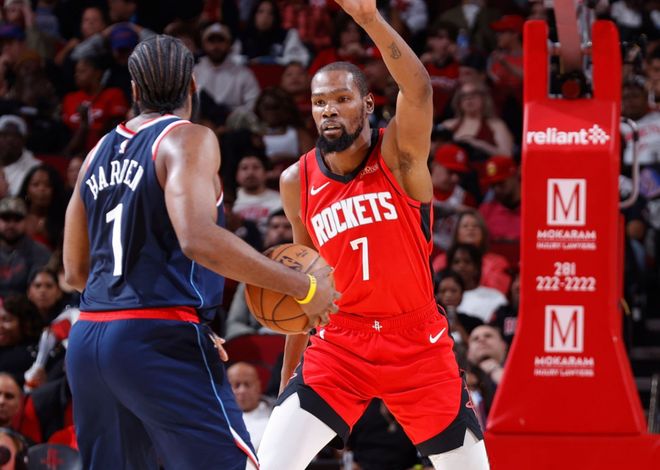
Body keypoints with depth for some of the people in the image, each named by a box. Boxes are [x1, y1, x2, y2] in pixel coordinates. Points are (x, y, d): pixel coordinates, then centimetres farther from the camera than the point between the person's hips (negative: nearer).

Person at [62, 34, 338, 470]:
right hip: (159, 342, -8)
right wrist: (303, 286, -17)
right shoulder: (189, 139, -4)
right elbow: (198, 239, -22)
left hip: (88, 339, 8)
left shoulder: (100, 152, 17)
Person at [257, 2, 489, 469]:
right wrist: (289, 370, 14)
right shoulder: (297, 183, 0)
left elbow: (418, 88, -31)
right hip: (340, 343, 2)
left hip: (418, 343, -2)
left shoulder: (399, 153, -9)